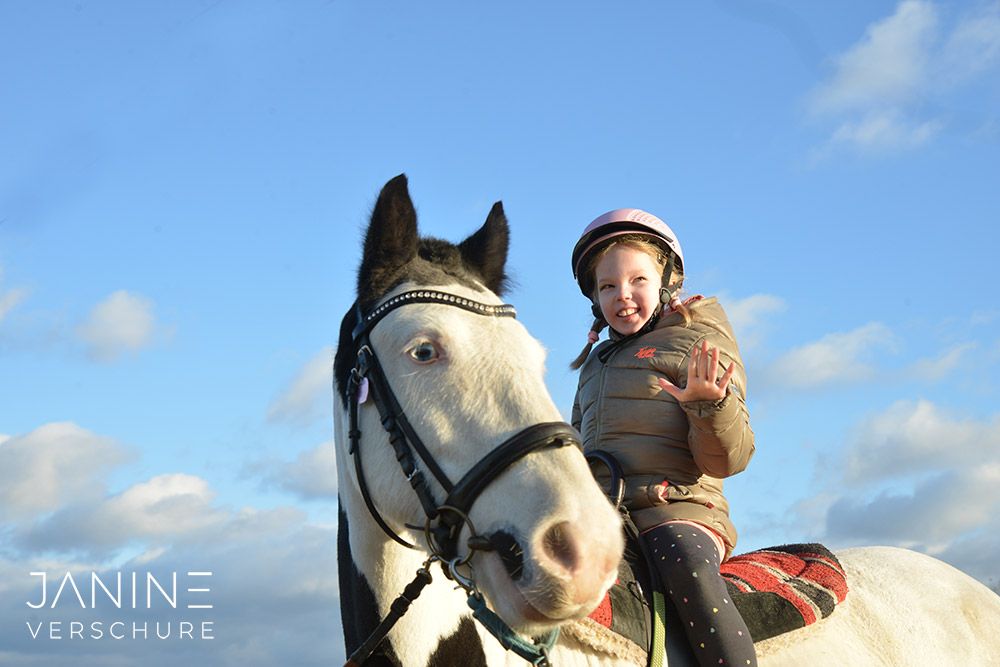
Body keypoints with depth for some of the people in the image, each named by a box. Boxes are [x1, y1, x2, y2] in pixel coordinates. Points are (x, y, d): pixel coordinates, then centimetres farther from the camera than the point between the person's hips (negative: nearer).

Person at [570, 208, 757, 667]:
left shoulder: (699, 345, 6)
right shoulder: (595, 364, 26)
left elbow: (728, 458, -3)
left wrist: (710, 406, -23)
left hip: (676, 511, -6)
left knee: (693, 577, -36)